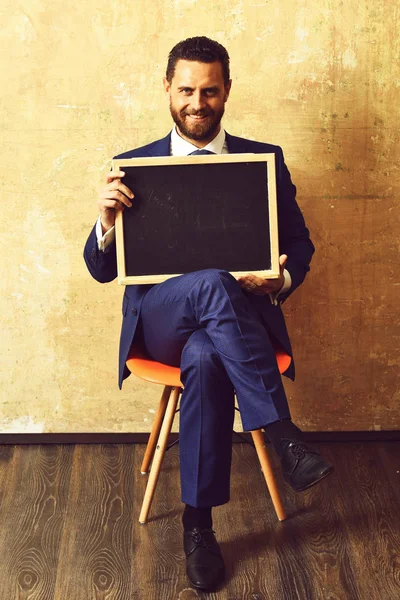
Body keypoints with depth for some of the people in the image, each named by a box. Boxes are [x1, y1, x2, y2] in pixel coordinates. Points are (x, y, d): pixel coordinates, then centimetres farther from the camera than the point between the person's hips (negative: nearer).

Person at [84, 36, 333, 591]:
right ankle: (283, 434, -32)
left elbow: (299, 245, 14)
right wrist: (106, 220, -18)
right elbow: (102, 270, 6)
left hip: (239, 316, 1)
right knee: (212, 284, -36)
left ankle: (199, 521, -24)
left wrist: (281, 280, -11)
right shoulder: (134, 167, 9)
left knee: (203, 360, -37)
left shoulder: (265, 161, 10)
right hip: (159, 317, 0)